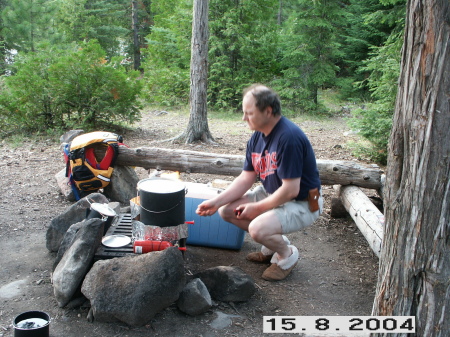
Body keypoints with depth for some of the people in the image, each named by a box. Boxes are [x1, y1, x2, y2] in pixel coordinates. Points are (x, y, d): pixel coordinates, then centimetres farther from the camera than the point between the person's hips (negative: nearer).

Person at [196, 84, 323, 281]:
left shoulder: (288, 137, -28)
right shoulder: (257, 137, 0)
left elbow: (290, 190, -27)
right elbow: (245, 179, 4)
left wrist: (257, 208, -15)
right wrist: (216, 202, -6)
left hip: (301, 203, -9)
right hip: (271, 194, 9)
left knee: (258, 228, -31)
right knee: (227, 210, 0)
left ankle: (287, 254, 3)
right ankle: (273, 244, 15)